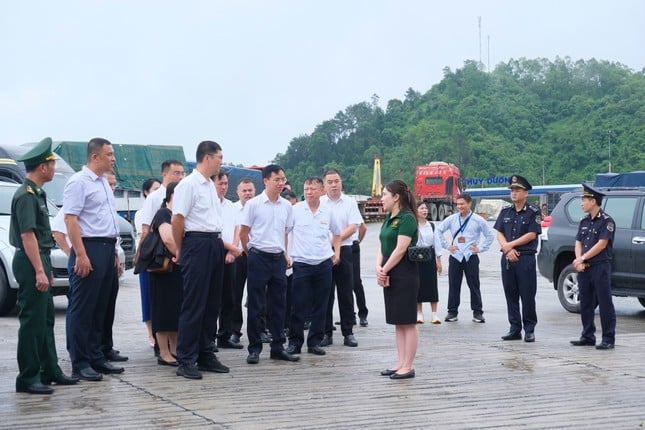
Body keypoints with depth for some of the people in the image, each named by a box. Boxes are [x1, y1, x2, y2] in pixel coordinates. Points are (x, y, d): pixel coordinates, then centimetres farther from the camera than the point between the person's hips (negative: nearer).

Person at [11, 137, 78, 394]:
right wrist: (39, 271, -24)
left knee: (46, 319, 15)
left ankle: (50, 371, 23)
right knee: (32, 321, -6)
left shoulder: (36, 194, 15)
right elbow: (27, 235, -21)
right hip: (30, 263, -10)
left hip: (39, 260, 10)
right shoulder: (26, 195, -15)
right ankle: (28, 378, -1)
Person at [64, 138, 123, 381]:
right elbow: (70, 219, -16)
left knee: (100, 308, 12)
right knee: (82, 309, -3)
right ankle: (79, 364, 1)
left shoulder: (103, 183, 18)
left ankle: (96, 358, 19)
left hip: (107, 249, 9)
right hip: (89, 250, -9)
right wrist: (81, 255, -22)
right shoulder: (79, 182, -9)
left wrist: (114, 252, 19)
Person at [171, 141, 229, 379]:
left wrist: (222, 244, 16)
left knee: (212, 304, 12)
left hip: (215, 244, 9)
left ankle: (206, 355, 20)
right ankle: (186, 361, -1)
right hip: (197, 244, -9)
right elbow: (177, 220, -13)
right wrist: (180, 251, -5)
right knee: (194, 304, -6)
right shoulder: (188, 184, -11)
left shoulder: (210, 185, 16)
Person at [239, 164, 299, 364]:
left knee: (278, 304, 9)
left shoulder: (286, 206, 7)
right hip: (259, 258, -5)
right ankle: (254, 348, 8)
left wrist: (285, 253, 11)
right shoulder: (253, 204, -6)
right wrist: (252, 254, 3)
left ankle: (278, 347, 17)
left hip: (278, 258, 5)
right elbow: (243, 233, 0)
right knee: (255, 305, 1)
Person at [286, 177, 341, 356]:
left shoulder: (327, 212, 7)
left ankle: (315, 342, 15)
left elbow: (336, 233, 24)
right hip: (301, 263, -3)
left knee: (320, 307, 6)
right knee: (299, 307, -2)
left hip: (324, 263, 3)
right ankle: (295, 342, 7)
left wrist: (336, 251, 13)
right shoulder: (295, 210, -2)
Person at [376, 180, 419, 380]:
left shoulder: (407, 218, -12)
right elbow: (382, 246, 13)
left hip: (405, 275, -9)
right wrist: (379, 268, -3)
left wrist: (384, 271, -11)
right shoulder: (389, 218, 15)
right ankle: (401, 363, 18)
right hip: (390, 276, 9)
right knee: (398, 322, 12)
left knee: (408, 322, -3)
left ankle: (408, 366, 1)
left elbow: (400, 249, -18)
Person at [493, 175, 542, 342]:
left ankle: (529, 329, 4)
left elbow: (532, 235, -9)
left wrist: (511, 244, -9)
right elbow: (499, 234, 8)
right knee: (510, 295, 6)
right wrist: (508, 249, -9)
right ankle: (515, 329, 13)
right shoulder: (505, 212, 13)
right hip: (507, 258, 5)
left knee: (527, 295, -3)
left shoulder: (533, 212, 0)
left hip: (526, 258, -5)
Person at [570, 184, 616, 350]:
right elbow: (578, 243, 12)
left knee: (605, 304, -5)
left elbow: (601, 245, -13)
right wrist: (579, 262, -4)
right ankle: (588, 336, 20)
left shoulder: (606, 221, -7)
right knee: (586, 304, 11)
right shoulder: (584, 221, 16)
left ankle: (608, 339, -3)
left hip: (600, 267, -7)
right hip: (584, 269, 7)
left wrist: (582, 258, -10)